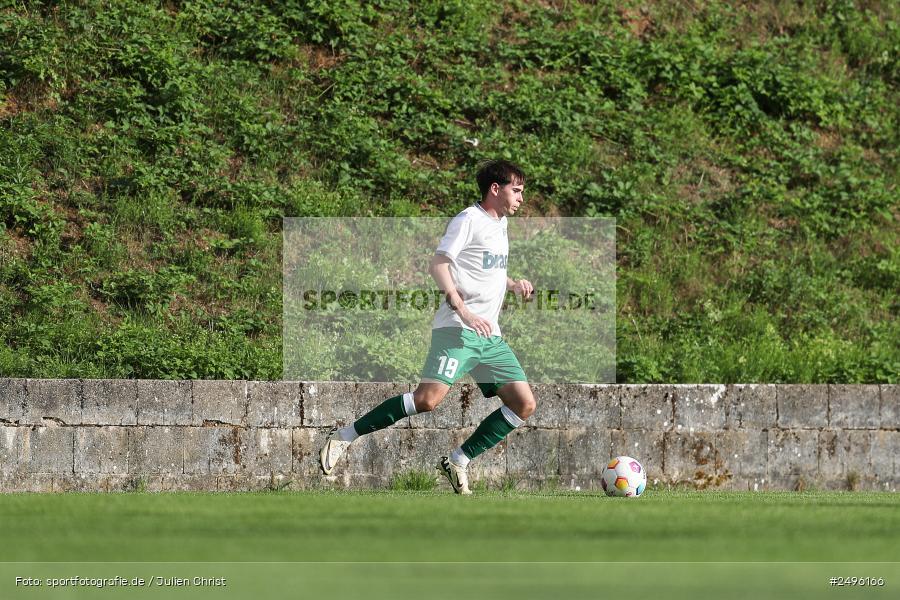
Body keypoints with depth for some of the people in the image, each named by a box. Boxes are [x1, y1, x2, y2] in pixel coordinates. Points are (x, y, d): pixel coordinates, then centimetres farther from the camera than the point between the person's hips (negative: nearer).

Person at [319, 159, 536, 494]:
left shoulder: (500, 224, 21)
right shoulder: (470, 220, -6)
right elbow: (438, 265, -15)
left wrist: (513, 285, 17)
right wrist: (464, 312, -24)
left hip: (489, 335, 9)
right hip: (457, 329, -9)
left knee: (524, 404, -2)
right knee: (429, 398, -23)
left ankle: (457, 462, 4)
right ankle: (343, 438, -12)